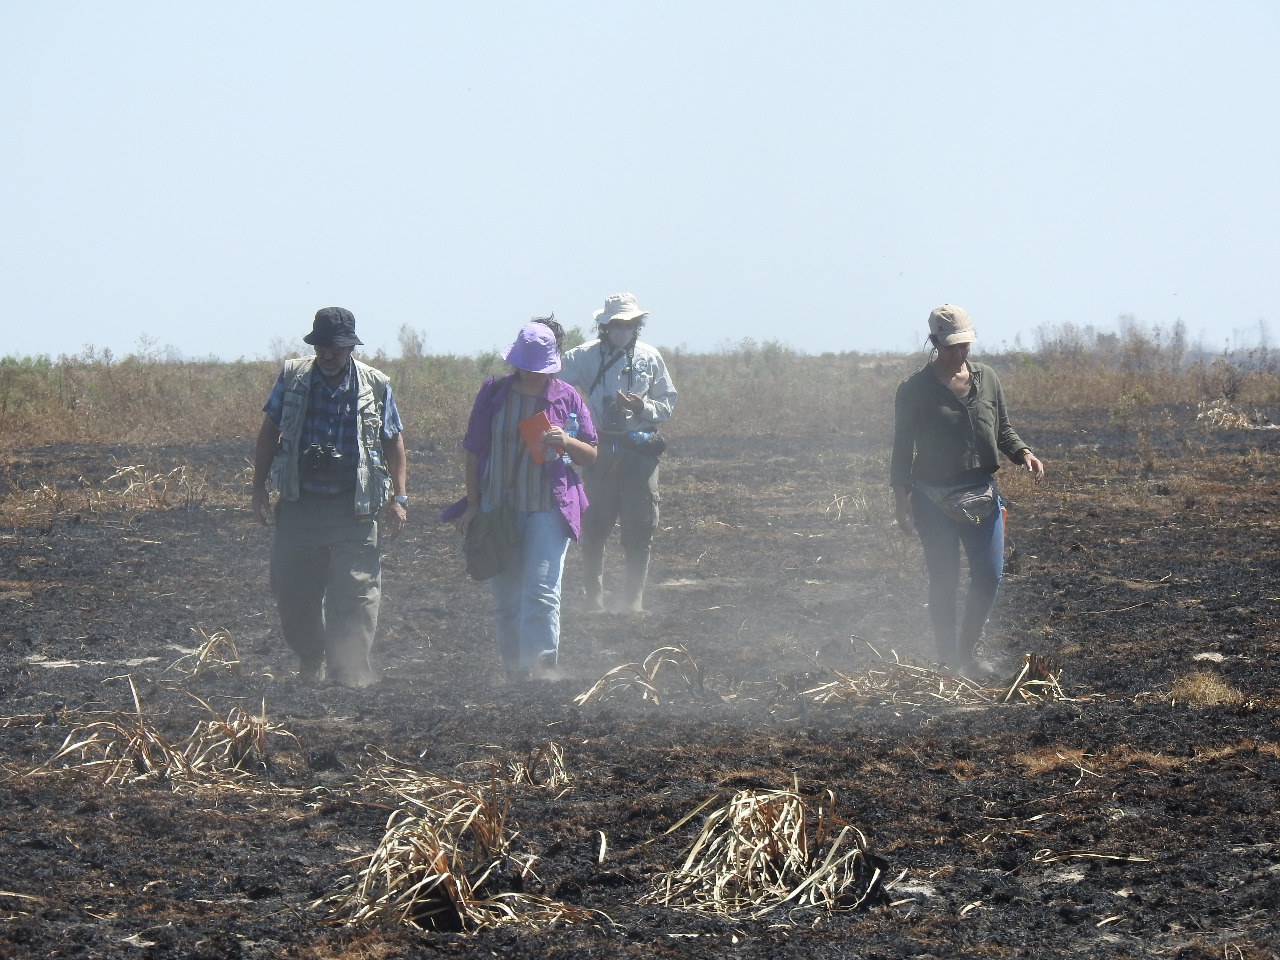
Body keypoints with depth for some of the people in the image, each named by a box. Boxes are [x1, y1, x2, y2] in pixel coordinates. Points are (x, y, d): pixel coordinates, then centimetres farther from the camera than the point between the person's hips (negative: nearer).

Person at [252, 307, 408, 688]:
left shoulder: (375, 387, 2)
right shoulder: (292, 378, 4)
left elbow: (393, 442, 9)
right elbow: (269, 432, 12)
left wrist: (399, 498, 2)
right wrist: (259, 487, 7)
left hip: (354, 510, -2)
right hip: (299, 505, 2)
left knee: (355, 594, -9)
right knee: (293, 593, 7)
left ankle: (350, 671, -5)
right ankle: (311, 663, 29)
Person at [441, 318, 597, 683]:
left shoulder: (566, 398, 1)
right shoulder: (493, 393, 3)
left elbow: (591, 457, 7)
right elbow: (473, 451, 9)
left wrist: (566, 442, -15)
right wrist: (472, 505, 4)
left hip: (548, 511, -2)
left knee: (541, 592, -16)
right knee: (504, 598, 6)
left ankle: (541, 665, -17)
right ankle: (514, 673, 15)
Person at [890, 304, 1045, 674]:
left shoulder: (986, 379, 7)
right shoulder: (915, 390, -5)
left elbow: (1002, 431, 16)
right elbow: (903, 448, -3)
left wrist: (1023, 453, -5)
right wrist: (901, 501, -8)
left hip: (982, 493, 4)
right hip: (935, 498, -4)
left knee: (989, 577, 2)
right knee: (945, 581, -1)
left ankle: (967, 651, 20)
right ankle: (948, 660, 9)